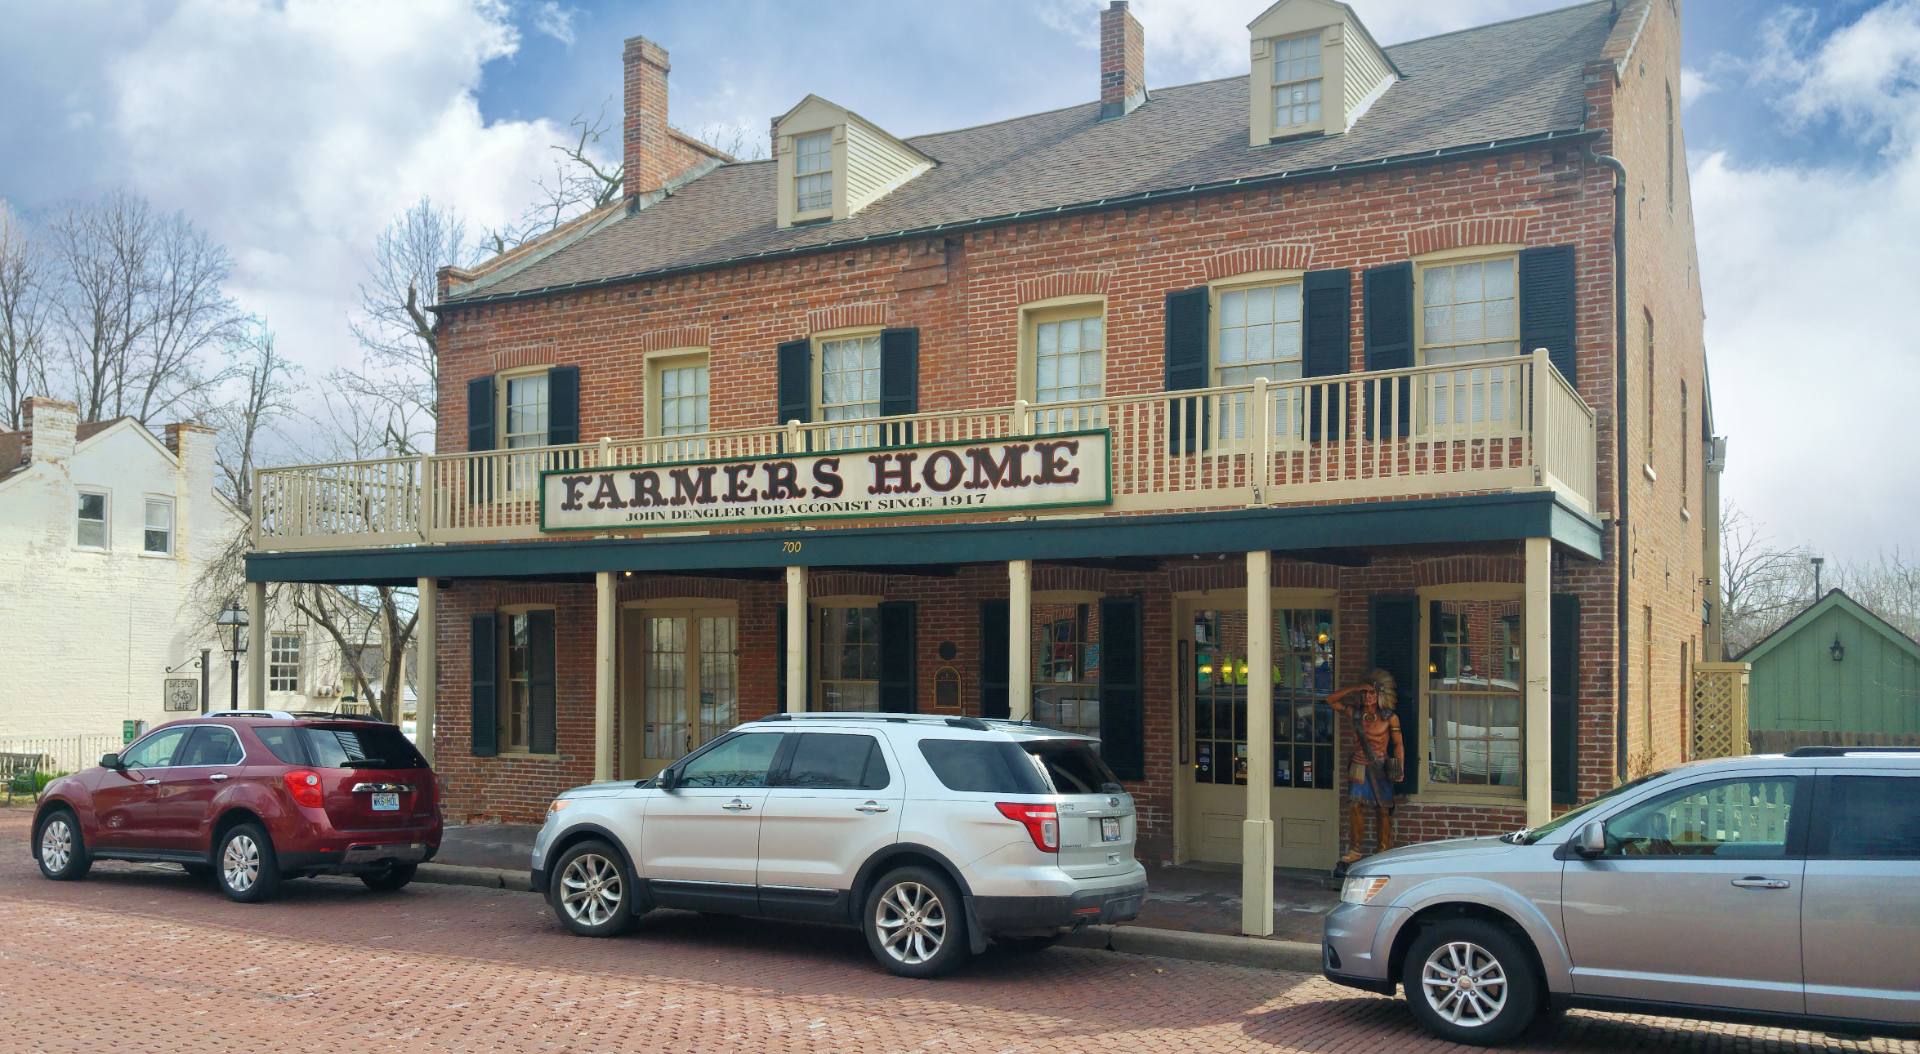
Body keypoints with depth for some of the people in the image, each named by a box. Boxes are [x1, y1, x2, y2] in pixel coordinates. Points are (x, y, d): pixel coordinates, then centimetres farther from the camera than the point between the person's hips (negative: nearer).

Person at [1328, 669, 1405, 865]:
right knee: (1355, 806, -4)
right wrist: (1353, 688, -3)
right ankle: (1355, 850, 0)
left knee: (1383, 809, 1)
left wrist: (1400, 769, -7)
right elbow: (1331, 700, 5)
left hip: (1380, 768, -2)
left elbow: (1398, 744, 0)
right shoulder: (1355, 713, 5)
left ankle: (1384, 850, 9)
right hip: (1359, 767, 3)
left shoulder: (1390, 717, -2)